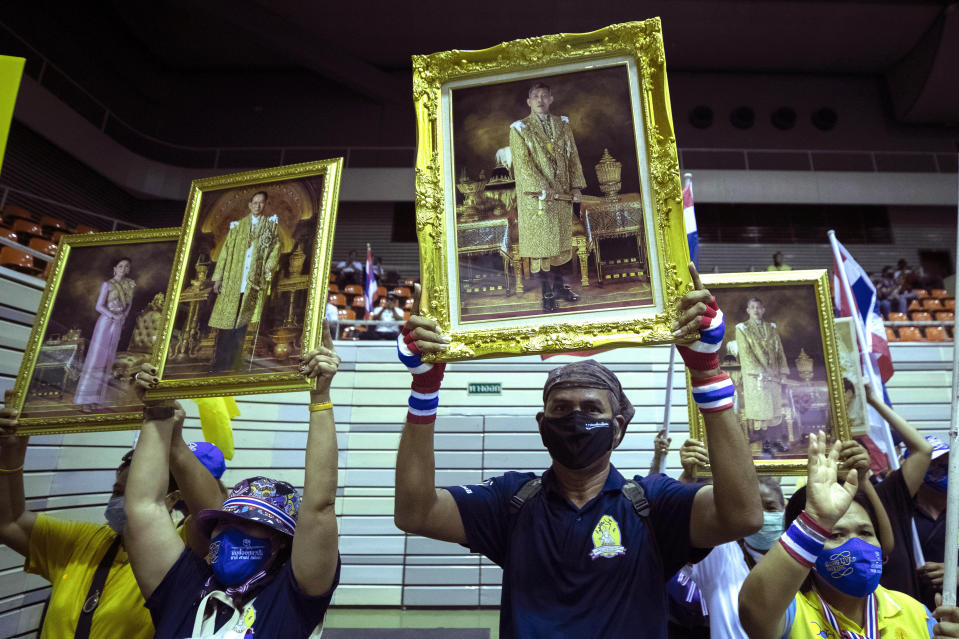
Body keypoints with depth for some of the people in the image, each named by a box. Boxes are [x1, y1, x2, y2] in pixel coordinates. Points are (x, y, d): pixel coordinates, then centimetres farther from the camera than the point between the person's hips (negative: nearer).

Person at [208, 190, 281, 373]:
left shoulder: (271, 224, 11)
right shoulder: (238, 225, 14)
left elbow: (275, 248, 3)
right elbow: (225, 250, 10)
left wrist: (269, 269, -14)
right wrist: (218, 277, 3)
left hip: (254, 281, -1)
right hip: (233, 279, 1)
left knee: (242, 322, -1)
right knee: (227, 320, 0)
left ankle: (231, 365, 5)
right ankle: (219, 364, 7)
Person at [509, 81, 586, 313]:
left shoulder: (563, 124, 14)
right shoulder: (519, 128, 1)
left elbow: (573, 156, 12)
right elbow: (523, 163, -9)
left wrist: (576, 186, 1)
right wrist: (543, 188, -18)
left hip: (562, 193, 4)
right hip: (536, 195, -4)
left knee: (561, 240, 8)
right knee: (541, 242, -3)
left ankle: (558, 285, 21)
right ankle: (548, 293, 4)